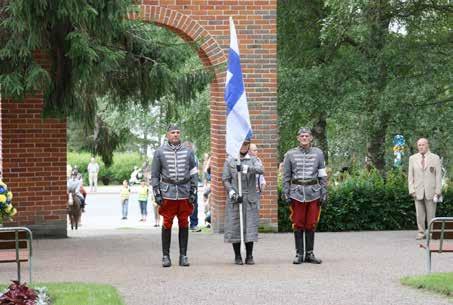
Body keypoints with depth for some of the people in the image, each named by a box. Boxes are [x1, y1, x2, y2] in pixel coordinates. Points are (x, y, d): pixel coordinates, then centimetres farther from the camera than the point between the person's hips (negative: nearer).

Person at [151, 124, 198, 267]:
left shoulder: (188, 152, 9)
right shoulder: (159, 152, 4)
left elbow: (194, 173, 11)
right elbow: (155, 175, 6)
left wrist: (193, 192, 3)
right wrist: (157, 193, -1)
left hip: (185, 195, 2)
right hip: (167, 195, -2)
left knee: (184, 224, 5)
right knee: (167, 224, -1)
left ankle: (183, 255, 11)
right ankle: (166, 256, 6)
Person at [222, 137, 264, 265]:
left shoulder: (254, 160, 8)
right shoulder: (229, 161, 9)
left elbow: (260, 170, -14)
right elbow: (225, 179, 4)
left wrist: (247, 168, -32)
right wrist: (232, 192, -13)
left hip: (250, 200, 0)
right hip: (234, 200, 0)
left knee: (250, 227, -2)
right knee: (234, 227, 0)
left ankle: (249, 256, 6)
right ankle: (237, 256, 9)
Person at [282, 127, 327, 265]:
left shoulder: (318, 153, 7)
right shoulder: (290, 154, 5)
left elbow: (323, 175, 7)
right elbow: (286, 176, 6)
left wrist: (324, 194, 1)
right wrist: (286, 194, -2)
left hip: (314, 193, 1)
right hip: (297, 193, -1)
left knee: (311, 225, 4)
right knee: (298, 224, 1)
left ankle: (309, 254, 11)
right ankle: (299, 254, 7)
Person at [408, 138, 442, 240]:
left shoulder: (435, 158, 2)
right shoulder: (412, 158, 7)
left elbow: (438, 176, 0)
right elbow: (410, 176, 7)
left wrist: (438, 191, -7)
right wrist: (412, 191, -2)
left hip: (431, 191, -2)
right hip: (418, 192, 2)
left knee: (431, 214, -1)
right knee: (419, 214, 1)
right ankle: (421, 233, 8)